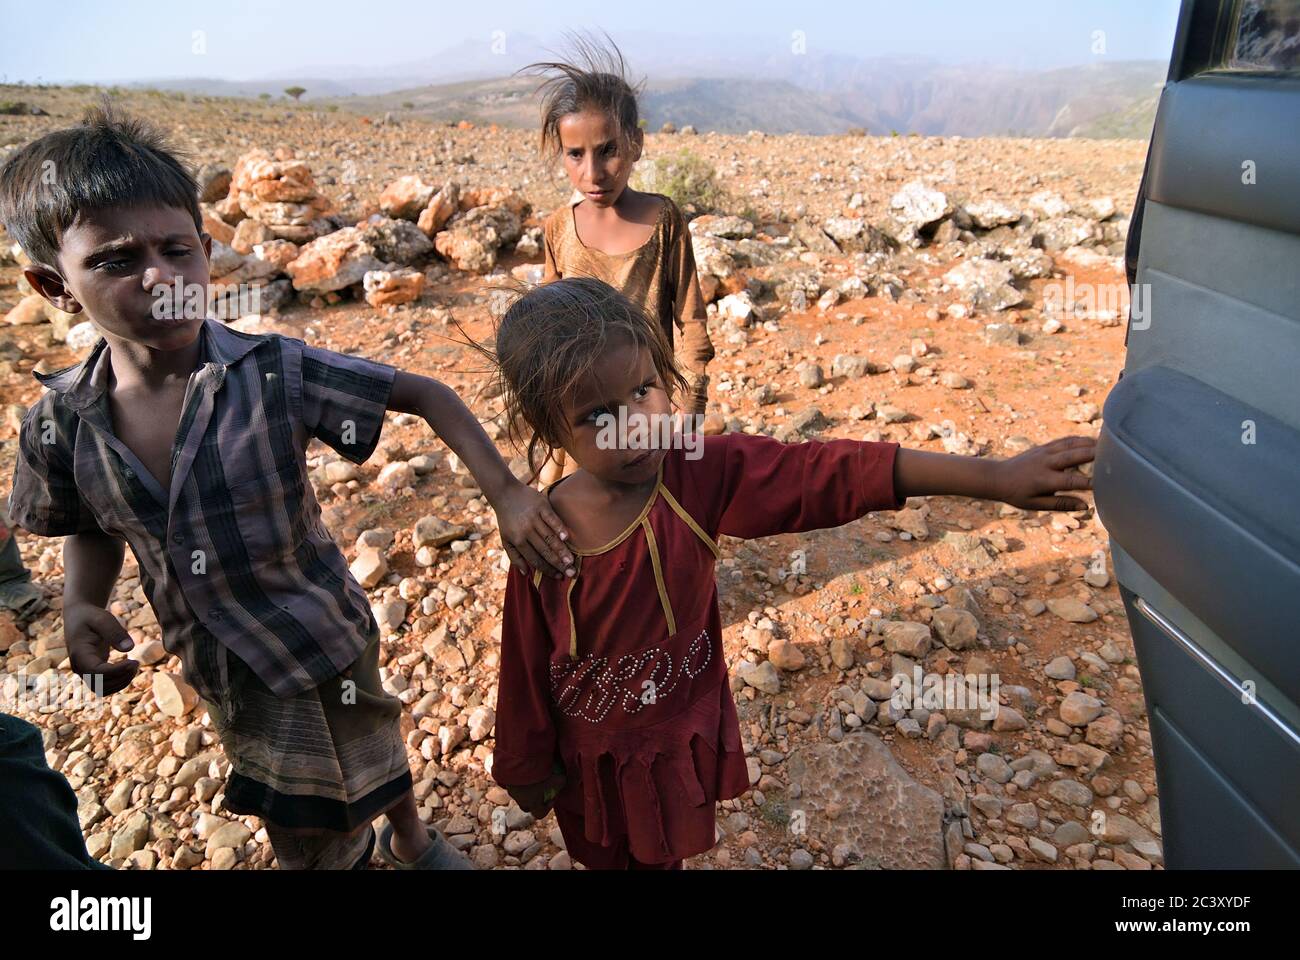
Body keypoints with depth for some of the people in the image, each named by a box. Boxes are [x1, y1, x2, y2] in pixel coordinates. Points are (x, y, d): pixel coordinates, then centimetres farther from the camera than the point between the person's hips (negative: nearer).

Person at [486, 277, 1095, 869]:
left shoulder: (700, 475, -24)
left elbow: (833, 473, -30)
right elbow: (526, 665, -12)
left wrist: (994, 477, -35)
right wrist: (527, 766, 2)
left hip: (681, 739, 1)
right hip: (589, 758, -1)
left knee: (661, 854, 29)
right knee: (603, 855, 27)